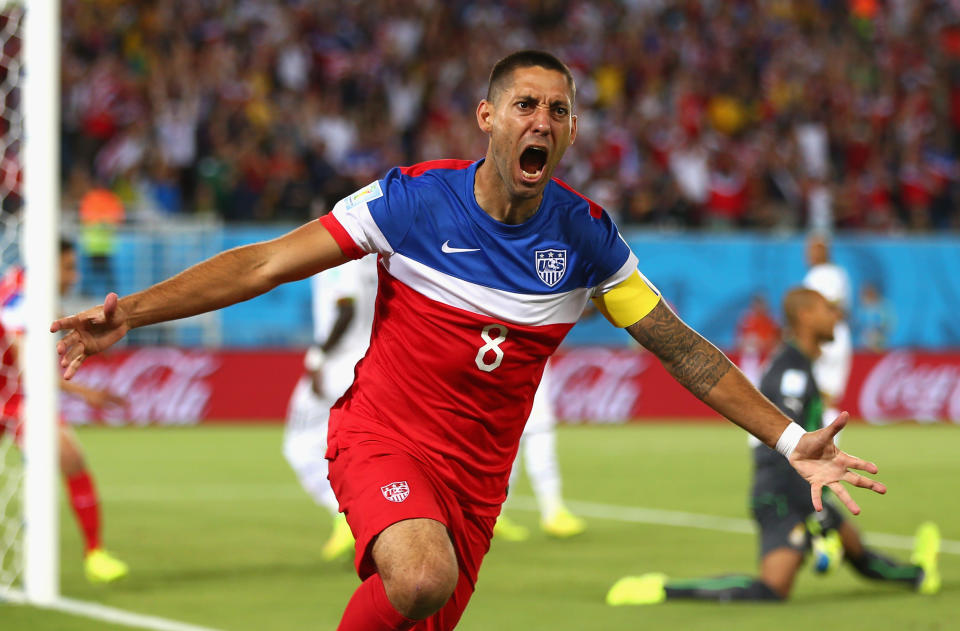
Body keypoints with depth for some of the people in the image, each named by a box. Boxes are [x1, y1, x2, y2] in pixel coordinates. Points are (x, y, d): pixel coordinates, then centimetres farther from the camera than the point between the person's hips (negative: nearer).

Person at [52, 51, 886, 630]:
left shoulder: (586, 237, -3)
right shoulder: (412, 199, -12)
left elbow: (684, 350, 5)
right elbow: (265, 265, -11)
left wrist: (790, 441, 0)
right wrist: (131, 312, -20)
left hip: (478, 476, 4)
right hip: (382, 439, -4)